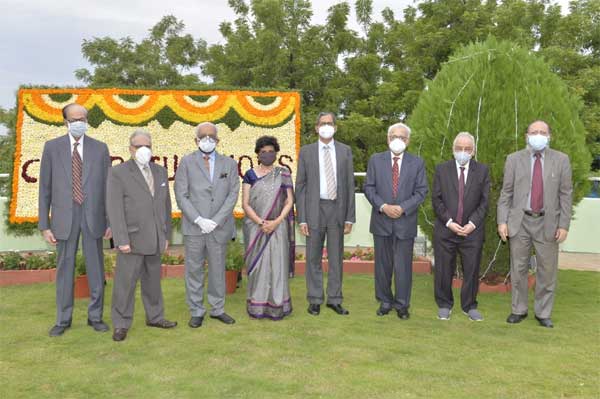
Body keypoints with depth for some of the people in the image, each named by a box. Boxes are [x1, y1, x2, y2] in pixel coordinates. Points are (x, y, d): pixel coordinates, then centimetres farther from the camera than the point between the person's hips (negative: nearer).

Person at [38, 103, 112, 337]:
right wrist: (44, 225, -1)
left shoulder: (100, 148, 3)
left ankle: (95, 316, 20)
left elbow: (107, 186, 5)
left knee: (96, 268, 7)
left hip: (93, 216, 0)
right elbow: (45, 188, 2)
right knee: (64, 268, 8)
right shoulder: (52, 147, 2)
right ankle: (63, 319, 21)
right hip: (64, 217, 0)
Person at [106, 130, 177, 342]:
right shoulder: (118, 173, -6)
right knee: (125, 282, 0)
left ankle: (155, 317, 27)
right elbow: (115, 209, -12)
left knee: (153, 280, 14)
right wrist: (122, 240, -17)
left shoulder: (160, 171, 10)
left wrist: (166, 235, 11)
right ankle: (121, 324, 12)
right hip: (132, 239, -5)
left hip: (154, 239, 5)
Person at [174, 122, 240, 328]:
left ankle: (217, 309, 22)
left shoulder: (229, 164, 9)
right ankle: (197, 312, 17)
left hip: (219, 227, 1)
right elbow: (181, 195, -2)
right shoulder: (187, 162, 4)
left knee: (218, 270, 9)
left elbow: (233, 194, 1)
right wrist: (198, 220, -13)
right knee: (194, 270, 5)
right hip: (193, 227, -1)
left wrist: (216, 221, -10)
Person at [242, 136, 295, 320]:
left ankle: (277, 306, 10)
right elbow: (245, 204, -1)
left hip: (278, 227, 0)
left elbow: (289, 201, 1)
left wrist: (276, 222, -12)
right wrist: (261, 222, -14)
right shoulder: (250, 175, 4)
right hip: (255, 227, 0)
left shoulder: (283, 174, 5)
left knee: (277, 264, 0)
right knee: (257, 264, 3)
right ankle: (257, 306, 13)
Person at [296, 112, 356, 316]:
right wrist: (302, 218, -5)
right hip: (315, 209, -1)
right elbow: (300, 186, 2)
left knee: (336, 257, 8)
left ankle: (334, 299, 19)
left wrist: (350, 217, 0)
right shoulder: (306, 151, 3)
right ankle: (315, 300, 17)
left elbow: (350, 185, 5)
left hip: (337, 209, 1)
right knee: (314, 258, 6)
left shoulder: (345, 151, 6)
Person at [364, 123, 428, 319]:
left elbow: (421, 191, 0)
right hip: (381, 221, 1)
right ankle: (385, 301, 24)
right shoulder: (376, 160, 5)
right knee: (382, 264, 10)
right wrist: (383, 206, -13)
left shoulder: (417, 163, 4)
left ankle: (402, 305, 18)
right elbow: (369, 188, 2)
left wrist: (403, 208, -14)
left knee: (403, 265, 4)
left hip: (405, 222, -1)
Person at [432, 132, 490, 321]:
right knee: (443, 270, 6)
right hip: (445, 229, 0)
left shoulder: (482, 170, 6)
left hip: (472, 230, 1)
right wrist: (449, 222, -10)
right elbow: (436, 199, 0)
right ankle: (444, 305, 22)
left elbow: (484, 202, 2)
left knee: (472, 270, 7)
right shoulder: (442, 169, 4)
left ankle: (469, 306, 23)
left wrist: (472, 224, -9)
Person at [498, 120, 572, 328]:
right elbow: (506, 193, 2)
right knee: (518, 269, 9)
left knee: (547, 271, 6)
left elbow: (565, 194, 2)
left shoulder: (561, 160, 2)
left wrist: (564, 225, -4)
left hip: (547, 223, 0)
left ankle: (543, 313, 21)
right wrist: (502, 221, -5)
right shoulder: (514, 159, 3)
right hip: (519, 221, 0)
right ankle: (519, 310, 23)